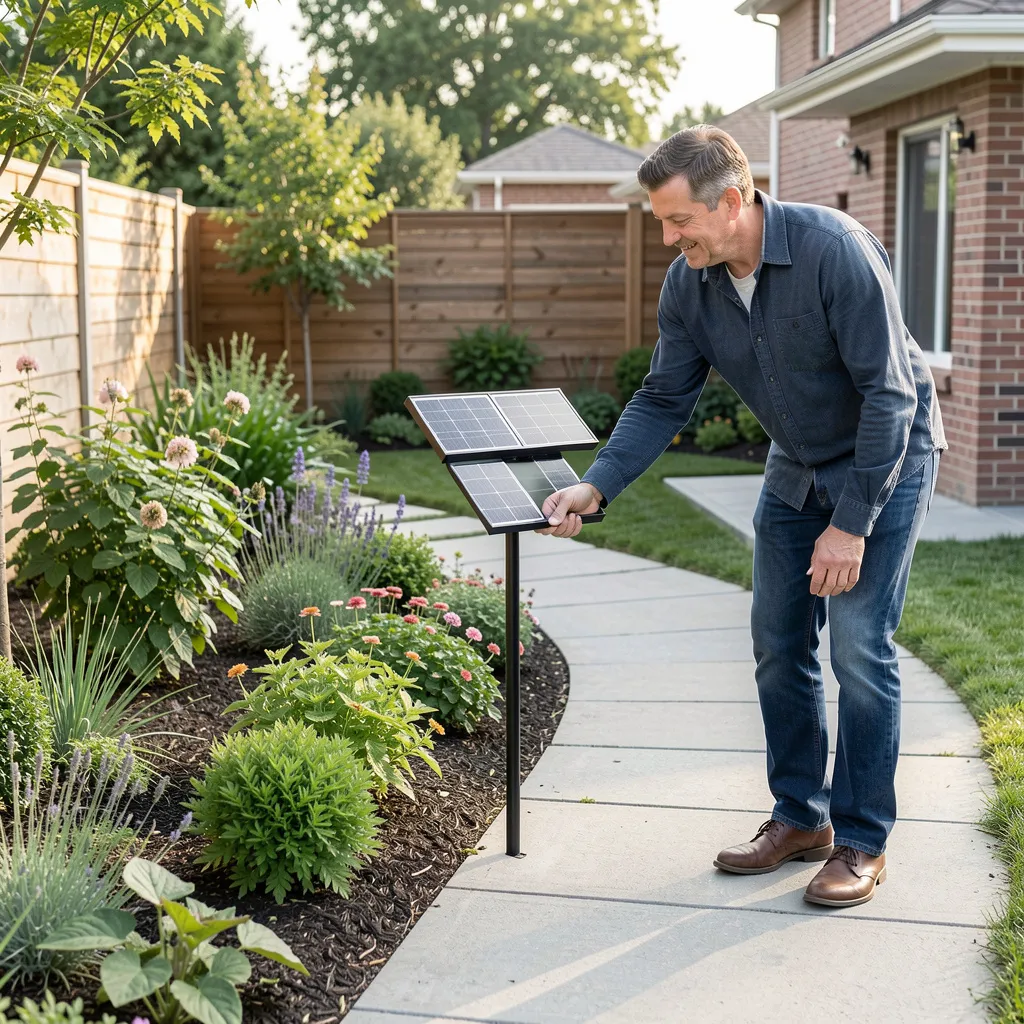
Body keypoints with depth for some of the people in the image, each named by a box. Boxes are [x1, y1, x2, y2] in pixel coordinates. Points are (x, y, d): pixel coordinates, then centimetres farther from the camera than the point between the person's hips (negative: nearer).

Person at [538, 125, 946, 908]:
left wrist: (851, 523, -25)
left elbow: (889, 394, -26)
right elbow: (664, 401, -3)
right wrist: (596, 487, -16)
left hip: (887, 458, -6)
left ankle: (863, 841, 4)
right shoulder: (689, 286, -11)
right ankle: (800, 818, 21)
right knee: (779, 644, 6)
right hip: (796, 465, 6)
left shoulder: (835, 250, -29)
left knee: (858, 645, -9)